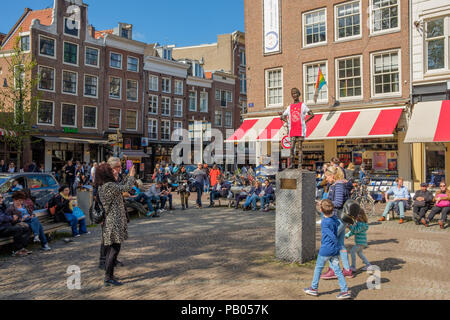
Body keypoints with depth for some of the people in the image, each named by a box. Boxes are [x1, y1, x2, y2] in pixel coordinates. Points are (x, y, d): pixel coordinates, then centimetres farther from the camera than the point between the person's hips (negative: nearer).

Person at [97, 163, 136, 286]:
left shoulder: (102, 187, 13)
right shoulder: (109, 185, -17)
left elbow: (121, 187, 20)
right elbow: (126, 188, -11)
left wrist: (129, 176, 21)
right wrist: (131, 176, 4)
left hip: (109, 221, 10)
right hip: (115, 221, -10)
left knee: (110, 249, 14)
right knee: (115, 248, -6)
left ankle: (108, 276, 21)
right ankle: (108, 277, -3)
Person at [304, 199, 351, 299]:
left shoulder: (324, 223, -21)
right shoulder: (335, 218, -1)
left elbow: (333, 237, -19)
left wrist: (337, 243, -2)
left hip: (325, 250, -6)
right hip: (335, 250, 6)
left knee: (318, 268, 11)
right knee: (337, 270, 10)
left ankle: (314, 288, 23)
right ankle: (345, 291, 8)